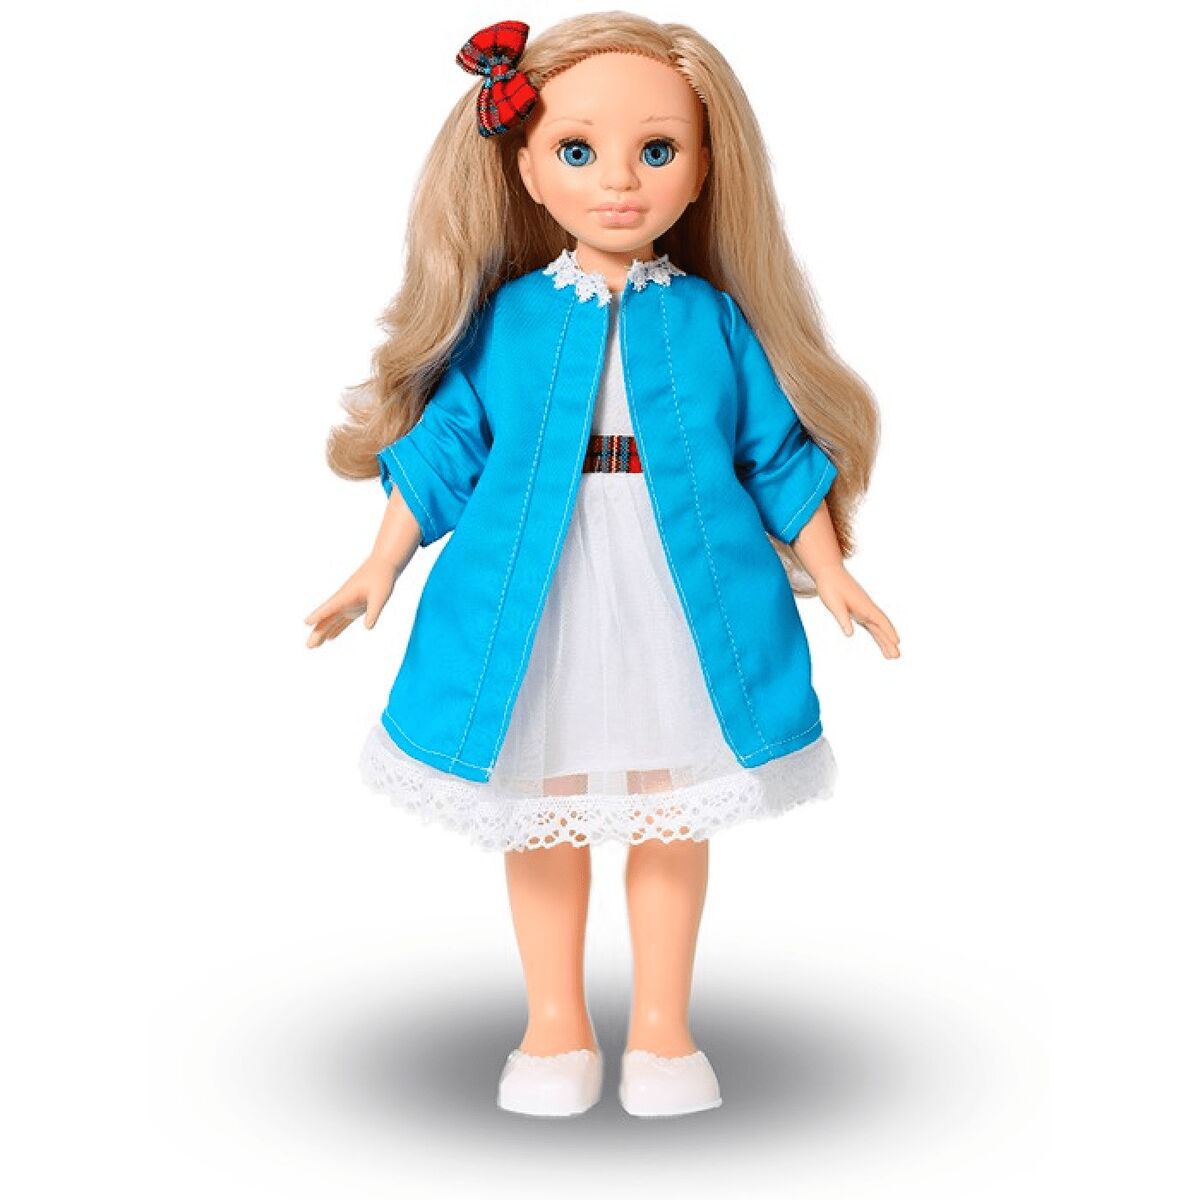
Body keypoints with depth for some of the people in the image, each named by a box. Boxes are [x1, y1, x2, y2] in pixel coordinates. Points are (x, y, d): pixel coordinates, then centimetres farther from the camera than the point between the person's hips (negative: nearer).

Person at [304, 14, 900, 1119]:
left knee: (673, 814, 9)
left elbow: (779, 451, 7)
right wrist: (383, 565, 5)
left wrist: (829, 572, 7)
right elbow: (443, 445, 5)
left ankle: (662, 1029, 28)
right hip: (534, 605, 0)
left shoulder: (717, 319, 0)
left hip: (687, 602, 0)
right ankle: (557, 1028, 29)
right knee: (542, 816, 10)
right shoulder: (503, 318, -1)